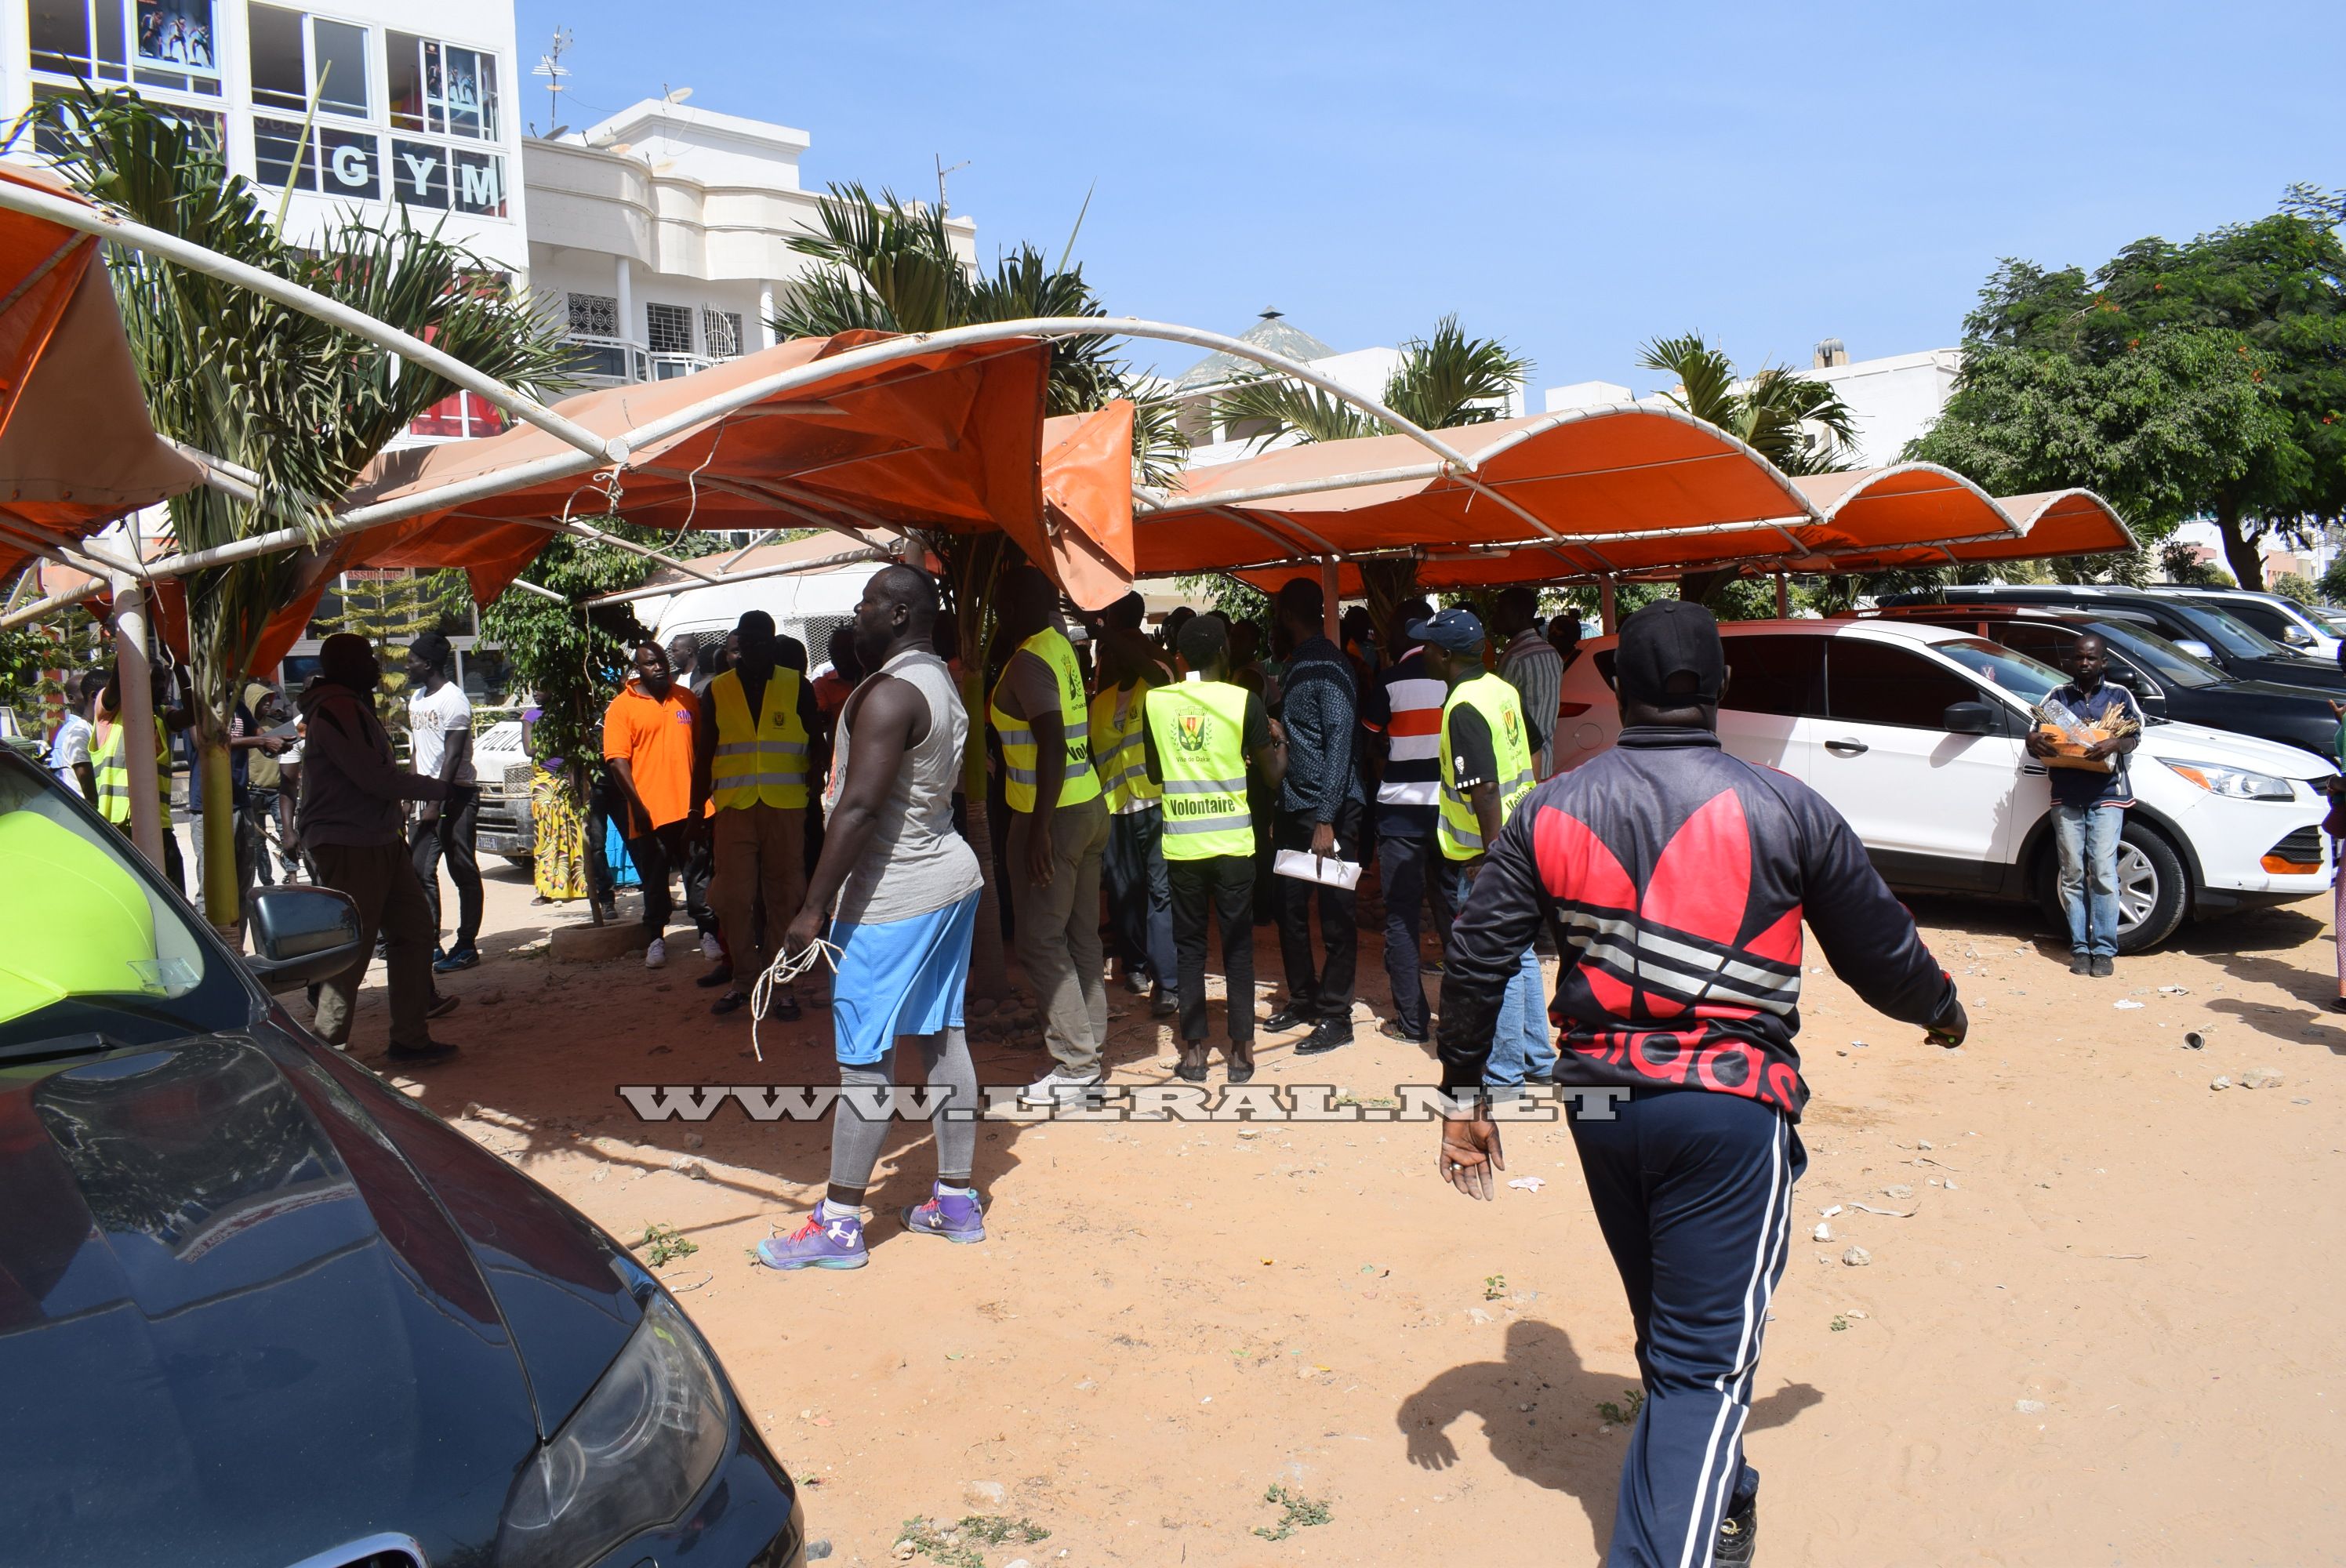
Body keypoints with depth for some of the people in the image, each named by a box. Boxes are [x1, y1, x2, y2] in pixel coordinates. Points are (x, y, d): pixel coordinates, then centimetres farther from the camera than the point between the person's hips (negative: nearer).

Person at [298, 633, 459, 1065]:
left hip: (379, 842, 11)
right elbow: (376, 778, -20)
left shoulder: (354, 707, 20)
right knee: (350, 950, -5)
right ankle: (327, 1049, 5)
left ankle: (410, 1037, 16)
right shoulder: (336, 710, -15)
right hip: (348, 849, -11)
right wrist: (439, 789, -11)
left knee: (413, 929, 10)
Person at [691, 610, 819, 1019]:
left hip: (786, 808, -1)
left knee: (784, 896, 2)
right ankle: (743, 977, 12)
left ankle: (780, 983, 11)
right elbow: (704, 754, 14)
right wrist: (697, 807, 11)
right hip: (733, 809, 1)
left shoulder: (796, 686, 6)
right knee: (733, 897, -1)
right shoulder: (718, 690, 9)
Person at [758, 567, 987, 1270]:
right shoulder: (941, 683, 12)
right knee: (943, 1038, 14)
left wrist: (814, 907, -21)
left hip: (895, 895, -10)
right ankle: (957, 1200, 22)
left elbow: (858, 808, -24)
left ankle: (839, 1225, 6)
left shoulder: (888, 694, -19)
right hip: (952, 874, 10)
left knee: (863, 1059, -2)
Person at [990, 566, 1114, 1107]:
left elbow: (1053, 745, -24)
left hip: (1053, 814, -9)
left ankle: (1076, 1063, -1)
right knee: (1080, 935, 14)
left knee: (1042, 941, -3)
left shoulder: (1028, 661, -16)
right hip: (1090, 805, 9)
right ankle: (1090, 1039, 22)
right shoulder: (1061, 648, 8)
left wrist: (1040, 828, -24)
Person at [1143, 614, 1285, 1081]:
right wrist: (1280, 742, 20)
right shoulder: (1244, 701, -7)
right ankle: (1241, 1049, 12)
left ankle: (1193, 1049, 13)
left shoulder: (1155, 702, -1)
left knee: (1189, 944, 12)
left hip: (1181, 844, 1)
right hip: (1232, 842, -1)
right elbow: (1271, 777, 2)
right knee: (1238, 945, 9)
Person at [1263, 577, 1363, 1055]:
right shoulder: (1296, 664, 13)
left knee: (1335, 914, 0)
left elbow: (1339, 743, -18)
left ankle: (1335, 1018, 9)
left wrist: (1326, 820, -21)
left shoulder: (1328, 666, -14)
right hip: (1294, 808, 9)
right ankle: (1303, 999, 29)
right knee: (1288, 905, 14)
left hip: (1330, 810, -9)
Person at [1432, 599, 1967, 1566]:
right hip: (1730, 1106, -4)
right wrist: (1941, 1011, 25)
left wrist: (1464, 1099, 9)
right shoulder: (1786, 812, -6)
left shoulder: (1552, 812, 1)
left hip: (1602, 1102, 4)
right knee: (1705, 1363, 1)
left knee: (1668, 1331, 24)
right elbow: (1880, 953, 4)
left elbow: (1476, 959, 0)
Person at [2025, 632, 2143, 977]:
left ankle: (2104, 949, -5)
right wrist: (2034, 740, -14)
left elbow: (2135, 736, 2)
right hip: (2066, 796, 2)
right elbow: (2035, 736, 10)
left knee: (2103, 872, -9)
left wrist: (2115, 745, -20)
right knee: (2073, 874, 2)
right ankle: (2080, 948, 5)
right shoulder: (2057, 696, 13)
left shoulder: (2119, 696, 10)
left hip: (2106, 794, -2)